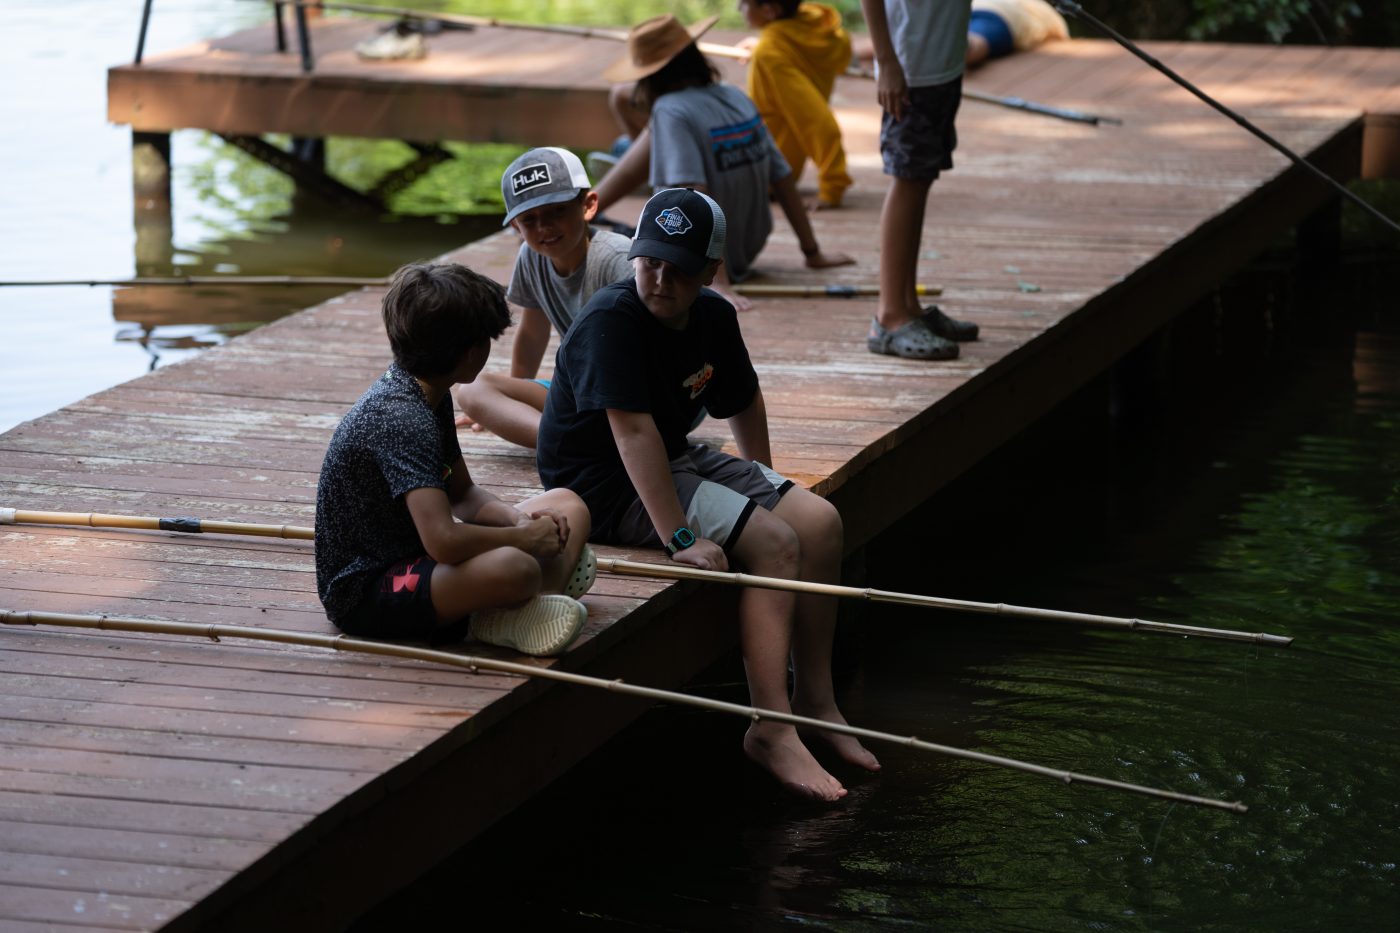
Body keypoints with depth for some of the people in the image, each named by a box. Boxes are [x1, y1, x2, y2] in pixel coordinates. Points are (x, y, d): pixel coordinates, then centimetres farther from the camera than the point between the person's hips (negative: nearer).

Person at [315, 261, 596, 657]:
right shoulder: (402, 417, -25)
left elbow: (462, 493, 18)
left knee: (568, 507, 11)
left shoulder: (431, 397, 7)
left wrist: (517, 517, -3)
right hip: (364, 591, -11)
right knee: (513, 568, -40)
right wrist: (524, 537, -18)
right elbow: (444, 541, -34)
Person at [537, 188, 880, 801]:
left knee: (820, 522, -3)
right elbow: (633, 431, -31)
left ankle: (814, 699, 6)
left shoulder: (713, 318, 2)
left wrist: (764, 489, 24)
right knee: (775, 544, -20)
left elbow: (743, 402, 21)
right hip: (605, 485, -9)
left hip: (676, 460, 9)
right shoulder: (611, 321, -24)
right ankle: (771, 728, -19)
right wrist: (680, 538, -35)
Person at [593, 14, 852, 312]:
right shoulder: (737, 98, -2)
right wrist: (813, 253, 10)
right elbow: (782, 179, 2)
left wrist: (718, 283, -38)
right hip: (748, 251, 7)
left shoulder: (671, 111, -23)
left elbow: (694, 196, -33)